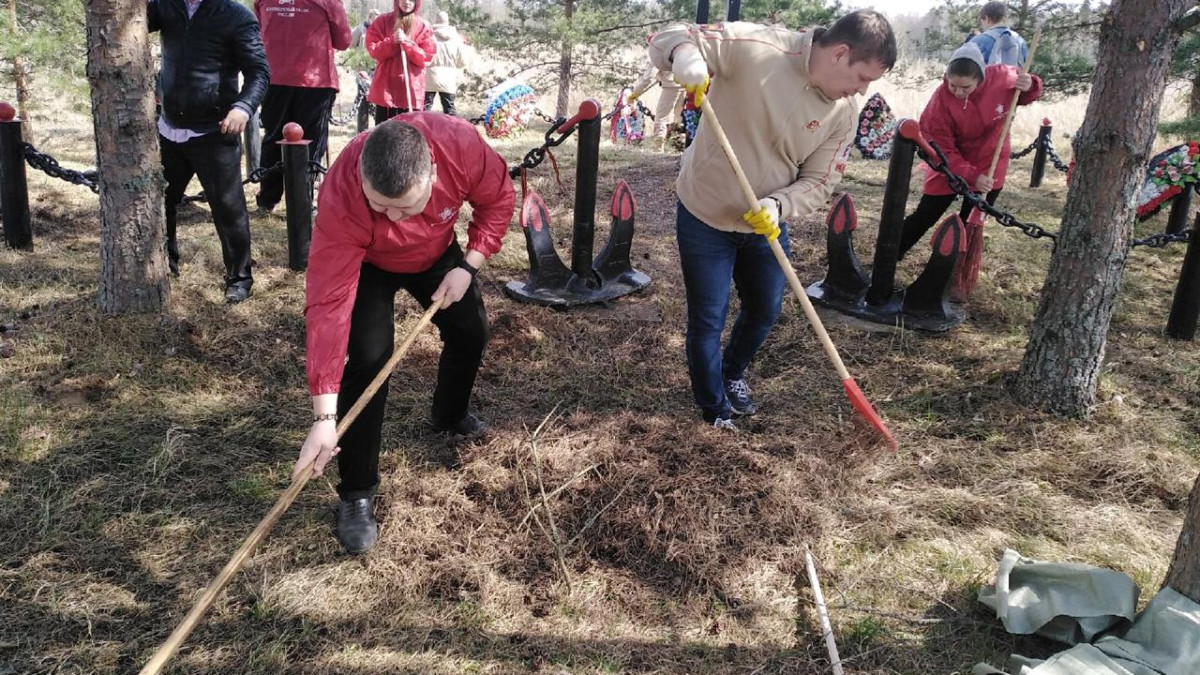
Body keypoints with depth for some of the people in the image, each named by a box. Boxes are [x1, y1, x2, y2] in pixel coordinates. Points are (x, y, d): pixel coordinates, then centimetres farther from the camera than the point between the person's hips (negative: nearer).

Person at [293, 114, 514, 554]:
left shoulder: (460, 143, -38)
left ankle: (450, 416, 43)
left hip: (437, 253, 4)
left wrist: (468, 266, -23)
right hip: (366, 264, -4)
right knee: (369, 357, -21)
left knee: (470, 331, 10)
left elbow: (497, 198, -15)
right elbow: (328, 307, -42)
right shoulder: (340, 201, -43)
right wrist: (324, 416, -44)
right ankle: (356, 494, -5)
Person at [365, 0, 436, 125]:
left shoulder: (424, 26, 3)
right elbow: (373, 50, -1)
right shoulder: (382, 22, 5)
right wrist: (392, 41, -16)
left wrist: (407, 42, -15)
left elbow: (426, 57, -4)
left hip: (412, 88, -1)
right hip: (386, 86, 1)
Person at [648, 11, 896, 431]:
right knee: (708, 321, 4)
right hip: (705, 214, -5)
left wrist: (778, 206, -28)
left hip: (768, 223, 5)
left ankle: (733, 375, 51)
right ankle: (715, 411, 28)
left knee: (765, 312, 20)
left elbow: (818, 183, -7)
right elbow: (669, 39, -19)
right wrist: (685, 57, -43)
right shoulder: (754, 47, -24)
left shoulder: (844, 114, -9)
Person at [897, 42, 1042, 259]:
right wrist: (971, 176, -33)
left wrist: (1030, 86, -22)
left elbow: (1023, 96, 2)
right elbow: (942, 151, -23)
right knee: (924, 217, 4)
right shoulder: (940, 102, -26)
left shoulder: (1003, 77, -20)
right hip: (949, 168, -2)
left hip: (990, 166, 2)